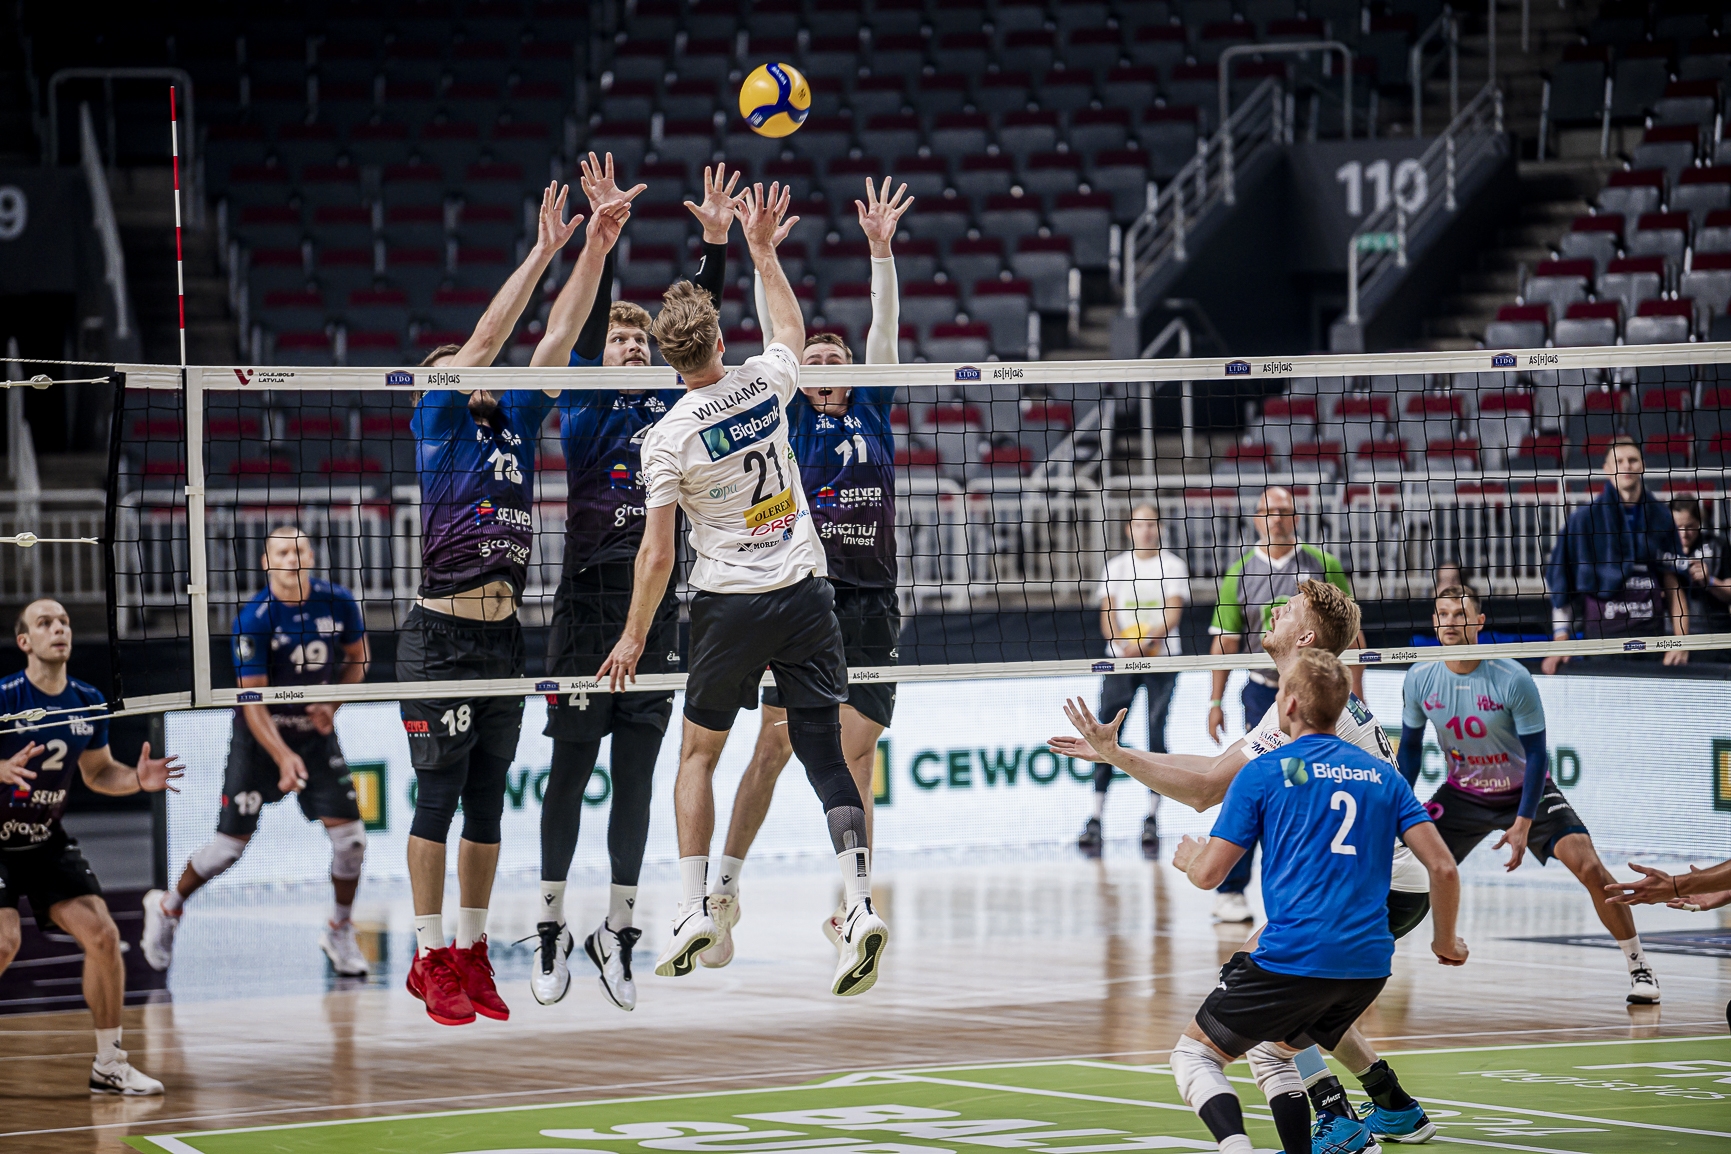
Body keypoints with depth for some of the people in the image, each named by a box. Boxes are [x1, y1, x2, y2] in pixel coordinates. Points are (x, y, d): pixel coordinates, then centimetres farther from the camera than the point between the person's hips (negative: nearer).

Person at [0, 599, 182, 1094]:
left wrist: (137, 779, -5)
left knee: (102, 936, -4)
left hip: (47, 840, 6)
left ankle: (109, 1063, 8)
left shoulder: (88, 702, 2)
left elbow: (98, 773, 15)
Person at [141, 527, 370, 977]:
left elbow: (356, 660, 8)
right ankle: (167, 908, 24)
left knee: (349, 833, -9)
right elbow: (253, 702, -21)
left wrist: (332, 704, -10)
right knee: (232, 842, -2)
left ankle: (340, 932, 13)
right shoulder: (253, 619, -21)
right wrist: (283, 757, -34)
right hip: (260, 733, -3)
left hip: (315, 729, 3)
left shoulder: (338, 602, -9)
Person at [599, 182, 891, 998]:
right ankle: (860, 904, -16)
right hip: (805, 591, 3)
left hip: (731, 603, -3)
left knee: (698, 753, 14)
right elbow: (791, 331, 24)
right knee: (824, 753, 0)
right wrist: (763, 251, 31)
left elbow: (657, 553, -10)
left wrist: (633, 636, 0)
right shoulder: (764, 382, -2)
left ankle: (692, 908, 8)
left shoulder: (669, 437, -11)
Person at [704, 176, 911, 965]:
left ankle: (848, 908, 4)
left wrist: (881, 249, -1)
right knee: (775, 741, -8)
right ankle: (725, 885, 4)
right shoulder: (792, 418, 9)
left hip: (871, 604, 2)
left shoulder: (872, 412, 14)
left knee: (855, 756, -1)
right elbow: (775, 336, 3)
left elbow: (886, 326, 8)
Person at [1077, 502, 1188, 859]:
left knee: (1155, 733, -8)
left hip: (1162, 658, -2)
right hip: (1121, 658, 2)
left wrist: (1146, 641, -25)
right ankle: (1095, 819, -5)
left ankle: (1152, 819, 1)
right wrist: (1122, 643, -17)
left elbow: (1173, 613, -8)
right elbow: (1107, 615, 4)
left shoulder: (1172, 565, 3)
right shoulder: (1115, 566, 11)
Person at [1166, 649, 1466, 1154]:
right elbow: (1443, 867, 6)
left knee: (1195, 1053, 9)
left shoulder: (1264, 772, 1)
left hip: (1294, 957, -6)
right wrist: (1445, 941, 21)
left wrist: (1189, 856, 24)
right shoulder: (1383, 775, 13)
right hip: (1369, 963, 6)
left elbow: (1208, 874, 0)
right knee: (1270, 1050, 29)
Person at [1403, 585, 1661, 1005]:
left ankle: (1640, 969, -9)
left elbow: (1536, 754, -18)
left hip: (1525, 790, -3)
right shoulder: (1420, 680, -12)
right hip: (1463, 792, 3)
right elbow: (1410, 748, 3)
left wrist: (1522, 824, -23)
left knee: (1589, 867, -20)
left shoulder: (1513, 680, -24)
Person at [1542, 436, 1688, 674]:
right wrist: (1560, 643, -7)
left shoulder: (1661, 518, 10)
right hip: (1601, 636, -2)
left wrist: (1681, 642, 0)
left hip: (1652, 635, 2)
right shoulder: (1584, 519, 2)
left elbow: (1674, 584, 11)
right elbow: (1561, 583, 1)